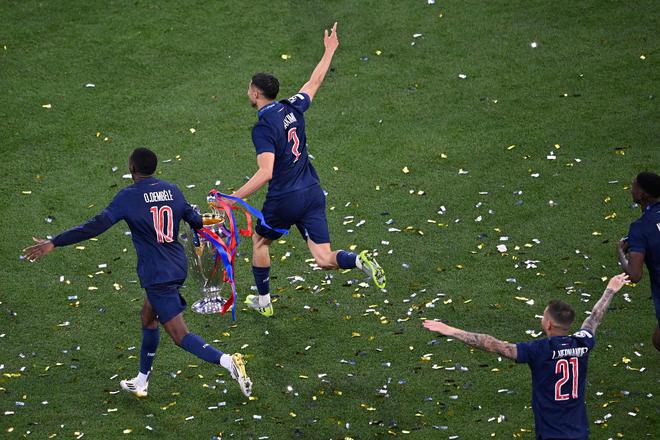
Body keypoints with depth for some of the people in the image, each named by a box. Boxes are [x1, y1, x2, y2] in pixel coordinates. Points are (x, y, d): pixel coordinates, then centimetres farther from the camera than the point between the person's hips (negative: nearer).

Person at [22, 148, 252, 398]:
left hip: (156, 275, -7)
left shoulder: (129, 197, -14)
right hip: (178, 269, 7)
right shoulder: (172, 190, 4)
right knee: (148, 318, 25)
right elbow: (196, 222, 15)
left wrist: (54, 244, -17)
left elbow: (97, 226, -19)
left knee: (180, 335, -5)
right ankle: (141, 382, 34)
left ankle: (228, 361, -23)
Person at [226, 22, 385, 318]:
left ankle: (263, 302, 35)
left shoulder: (263, 129, -18)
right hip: (312, 194, 5)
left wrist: (234, 198, -26)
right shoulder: (293, 108, 2)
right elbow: (315, 82, 20)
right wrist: (330, 50, 34)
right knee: (324, 260, 3)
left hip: (283, 201, -5)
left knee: (260, 241, 25)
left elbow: (265, 173, -28)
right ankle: (359, 260, -28)